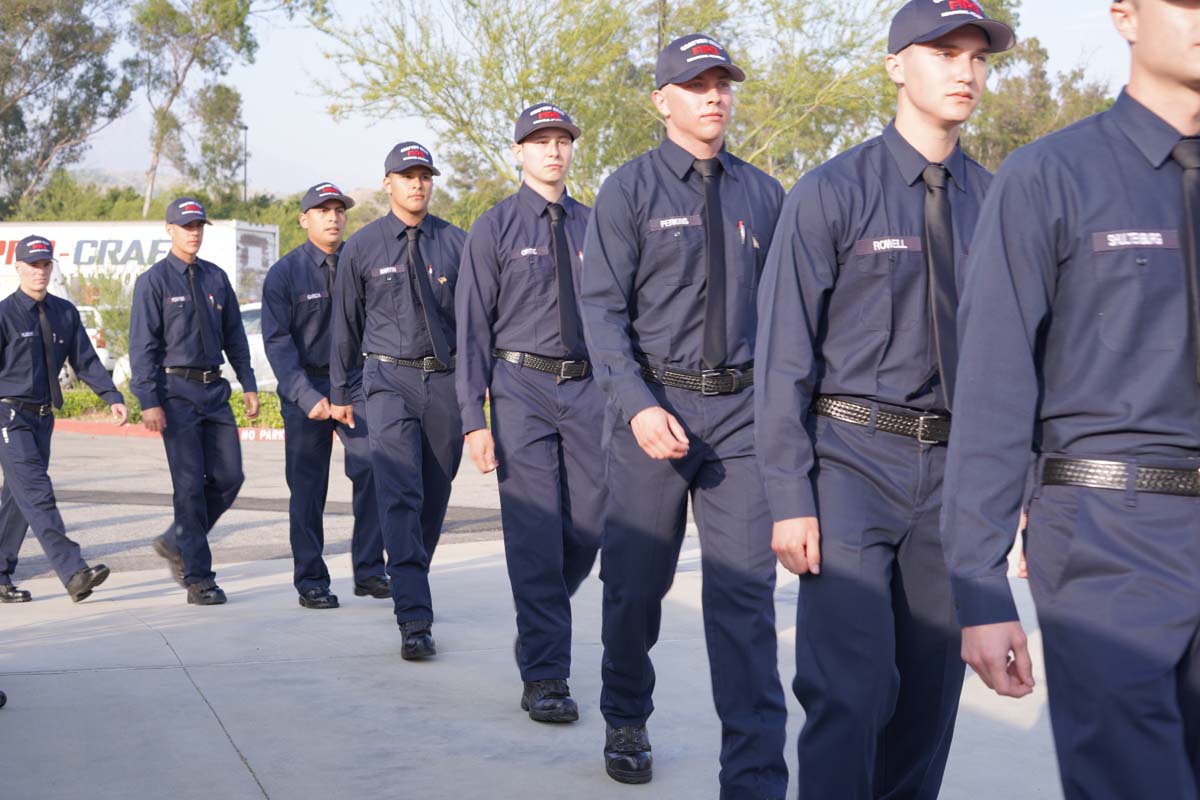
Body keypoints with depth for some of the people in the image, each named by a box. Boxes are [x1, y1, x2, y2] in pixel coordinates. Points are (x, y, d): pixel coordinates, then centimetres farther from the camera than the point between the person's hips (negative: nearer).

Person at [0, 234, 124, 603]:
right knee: (37, 495, -14)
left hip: (43, 418, 6)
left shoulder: (65, 313, 9)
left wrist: (112, 397, -5)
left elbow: (85, 361, 8)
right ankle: (74, 573, -23)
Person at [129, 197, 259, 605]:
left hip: (215, 389, 5)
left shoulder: (216, 278, 12)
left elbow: (234, 336, 16)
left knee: (228, 477, 2)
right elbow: (142, 346, -7)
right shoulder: (153, 281, -3)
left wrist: (248, 384, 10)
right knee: (190, 483, -5)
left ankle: (176, 543, 24)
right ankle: (199, 578, 1)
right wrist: (149, 402, -14)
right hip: (176, 391, -5)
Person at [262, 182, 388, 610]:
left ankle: (368, 570, -2)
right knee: (307, 487, 3)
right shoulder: (284, 273, -3)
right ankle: (311, 581, 14)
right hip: (305, 387, -1)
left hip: (356, 383, 2)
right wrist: (307, 396, -18)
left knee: (372, 467, -13)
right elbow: (277, 341, -8)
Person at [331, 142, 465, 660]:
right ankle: (415, 620, -17)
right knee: (400, 495, -13)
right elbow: (346, 324, 9)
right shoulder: (362, 248, 3)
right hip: (390, 379, -2)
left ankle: (411, 587, 33)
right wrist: (340, 393, 11)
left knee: (435, 495, 11)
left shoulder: (455, 243, 4)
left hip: (446, 379, 2)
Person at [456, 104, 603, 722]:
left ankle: (539, 620, 33)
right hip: (522, 386, -3)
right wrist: (474, 419, -8)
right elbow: (473, 328, -1)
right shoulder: (493, 229, 2)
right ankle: (544, 677, 5)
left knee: (589, 525, 5)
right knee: (535, 531, -3)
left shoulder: (592, 226, 10)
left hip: (588, 387, 3)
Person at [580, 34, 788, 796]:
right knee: (635, 582, 11)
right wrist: (638, 405, -17)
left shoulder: (764, 194, 8)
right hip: (655, 403, -1)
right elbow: (602, 307, -5)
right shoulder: (630, 189, 0)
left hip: (742, 410, 1)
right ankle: (627, 723, 35)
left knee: (745, 593, -3)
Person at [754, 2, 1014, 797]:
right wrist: (789, 495, -10)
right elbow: (785, 351, -5)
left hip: (955, 466, 4)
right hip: (855, 457, -4)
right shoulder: (832, 193, -4)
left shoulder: (993, 201, 6)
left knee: (931, 684, 11)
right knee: (851, 685, -9)